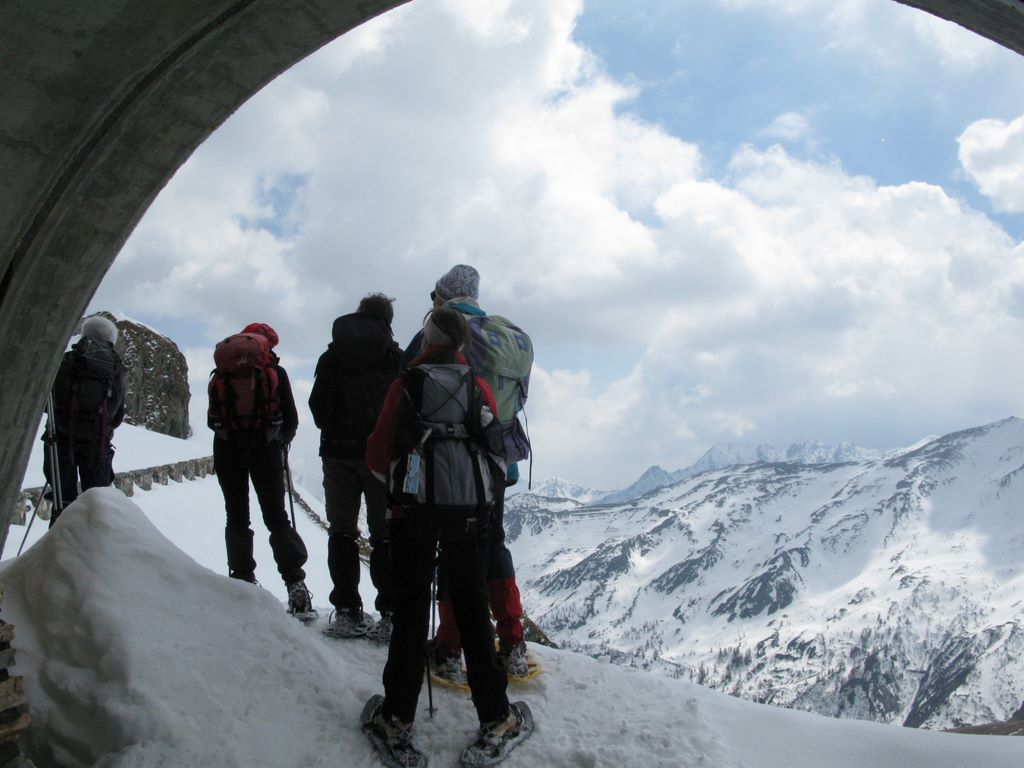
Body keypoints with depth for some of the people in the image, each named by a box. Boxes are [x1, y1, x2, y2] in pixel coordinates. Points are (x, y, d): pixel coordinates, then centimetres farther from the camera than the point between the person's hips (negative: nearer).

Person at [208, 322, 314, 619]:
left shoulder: (222, 373, 9)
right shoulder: (275, 372, 4)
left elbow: (213, 420, 9)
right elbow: (291, 420, 3)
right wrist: (282, 443, 21)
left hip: (228, 452, 1)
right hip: (266, 451, -1)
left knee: (237, 517, 9)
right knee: (276, 516, 3)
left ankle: (243, 579, 4)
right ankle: (295, 582, -7)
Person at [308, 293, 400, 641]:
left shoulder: (332, 355, 4)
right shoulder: (395, 358, -2)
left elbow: (317, 405, 3)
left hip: (338, 453, 2)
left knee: (342, 531, 9)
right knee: (385, 534, 2)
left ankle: (347, 612, 6)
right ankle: (390, 615, -1)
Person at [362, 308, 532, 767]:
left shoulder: (405, 385, 2)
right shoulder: (479, 387, 8)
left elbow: (378, 454, 1)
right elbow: (495, 449, 8)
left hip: (414, 507, -2)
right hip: (470, 508, 2)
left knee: (410, 609, 5)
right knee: (472, 609, 9)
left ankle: (397, 722, 8)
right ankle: (496, 721, 11)